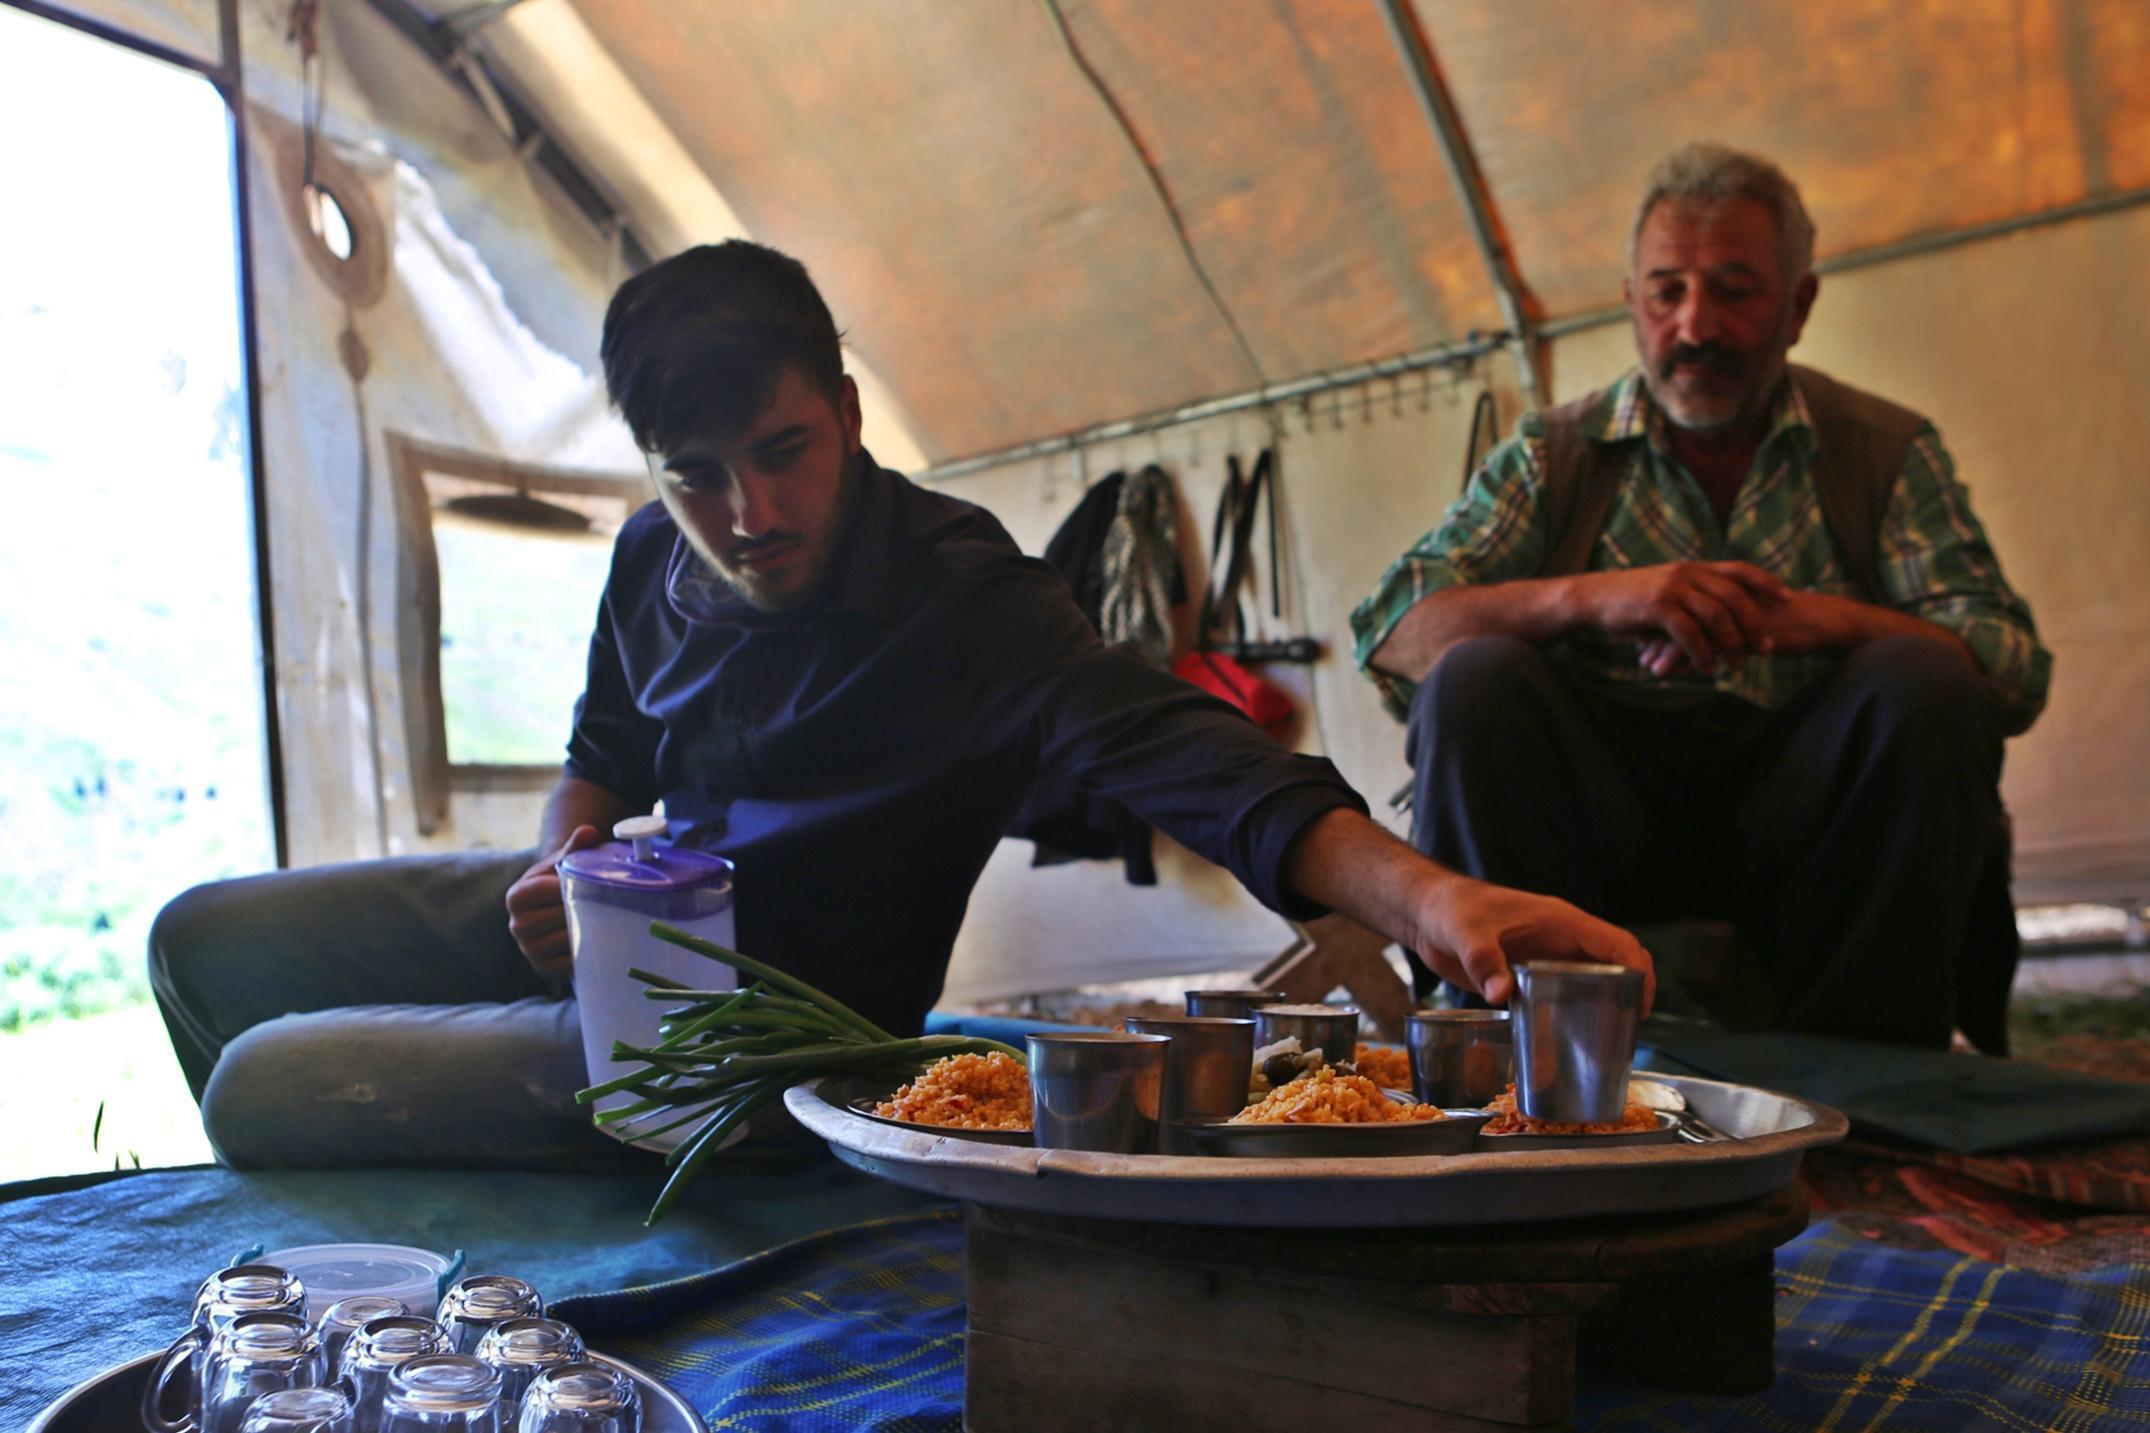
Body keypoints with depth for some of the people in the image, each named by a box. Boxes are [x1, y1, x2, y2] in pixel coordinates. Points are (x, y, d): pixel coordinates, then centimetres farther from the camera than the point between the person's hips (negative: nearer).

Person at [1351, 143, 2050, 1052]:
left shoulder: (1887, 453, 11)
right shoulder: (1553, 455, 9)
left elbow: (2018, 671, -1)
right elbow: (1389, 634, -5)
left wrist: (1832, 619, -22)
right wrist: (1592, 594, -22)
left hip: (1800, 810, 1)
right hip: (1601, 811, 0)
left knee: (1925, 685, -24)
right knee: (1473, 677, -25)